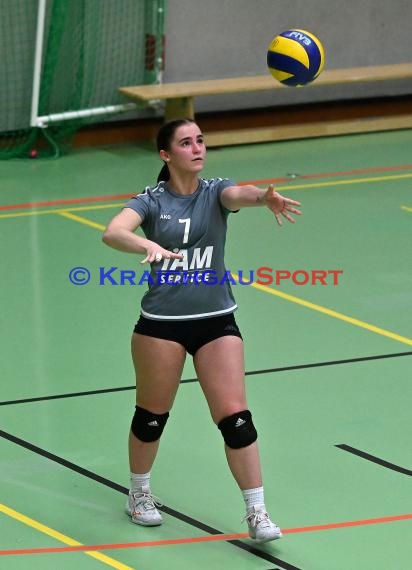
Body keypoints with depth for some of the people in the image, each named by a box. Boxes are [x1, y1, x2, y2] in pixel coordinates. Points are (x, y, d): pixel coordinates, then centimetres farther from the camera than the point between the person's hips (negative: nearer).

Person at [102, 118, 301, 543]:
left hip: (216, 321, 1)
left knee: (235, 418, -7)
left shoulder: (215, 192, -1)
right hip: (161, 325, -1)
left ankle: (256, 513, -2)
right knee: (152, 414, 12)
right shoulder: (152, 201, -5)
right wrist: (148, 245, -46)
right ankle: (139, 494, 36)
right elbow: (113, 233, -25)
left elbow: (240, 194, -26)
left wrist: (265, 197, -50)